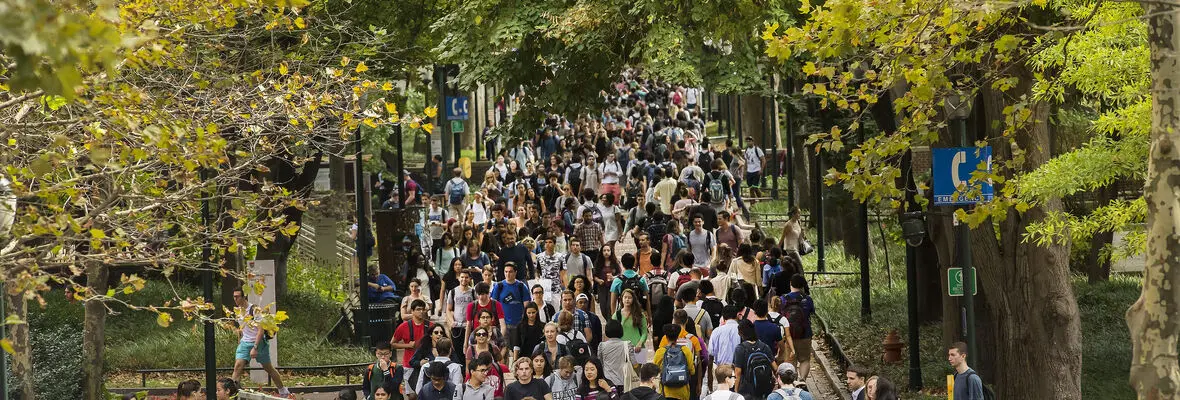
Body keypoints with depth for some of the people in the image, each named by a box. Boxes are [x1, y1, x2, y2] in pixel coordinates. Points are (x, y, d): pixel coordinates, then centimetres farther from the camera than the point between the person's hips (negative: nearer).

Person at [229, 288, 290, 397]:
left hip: (259, 342, -5)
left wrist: (255, 348, -28)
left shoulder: (254, 310, -19)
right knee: (238, 366, -16)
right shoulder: (237, 310, 3)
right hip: (245, 342, 5)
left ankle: (283, 391, 24)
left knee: (269, 368, 8)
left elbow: (261, 330, -23)